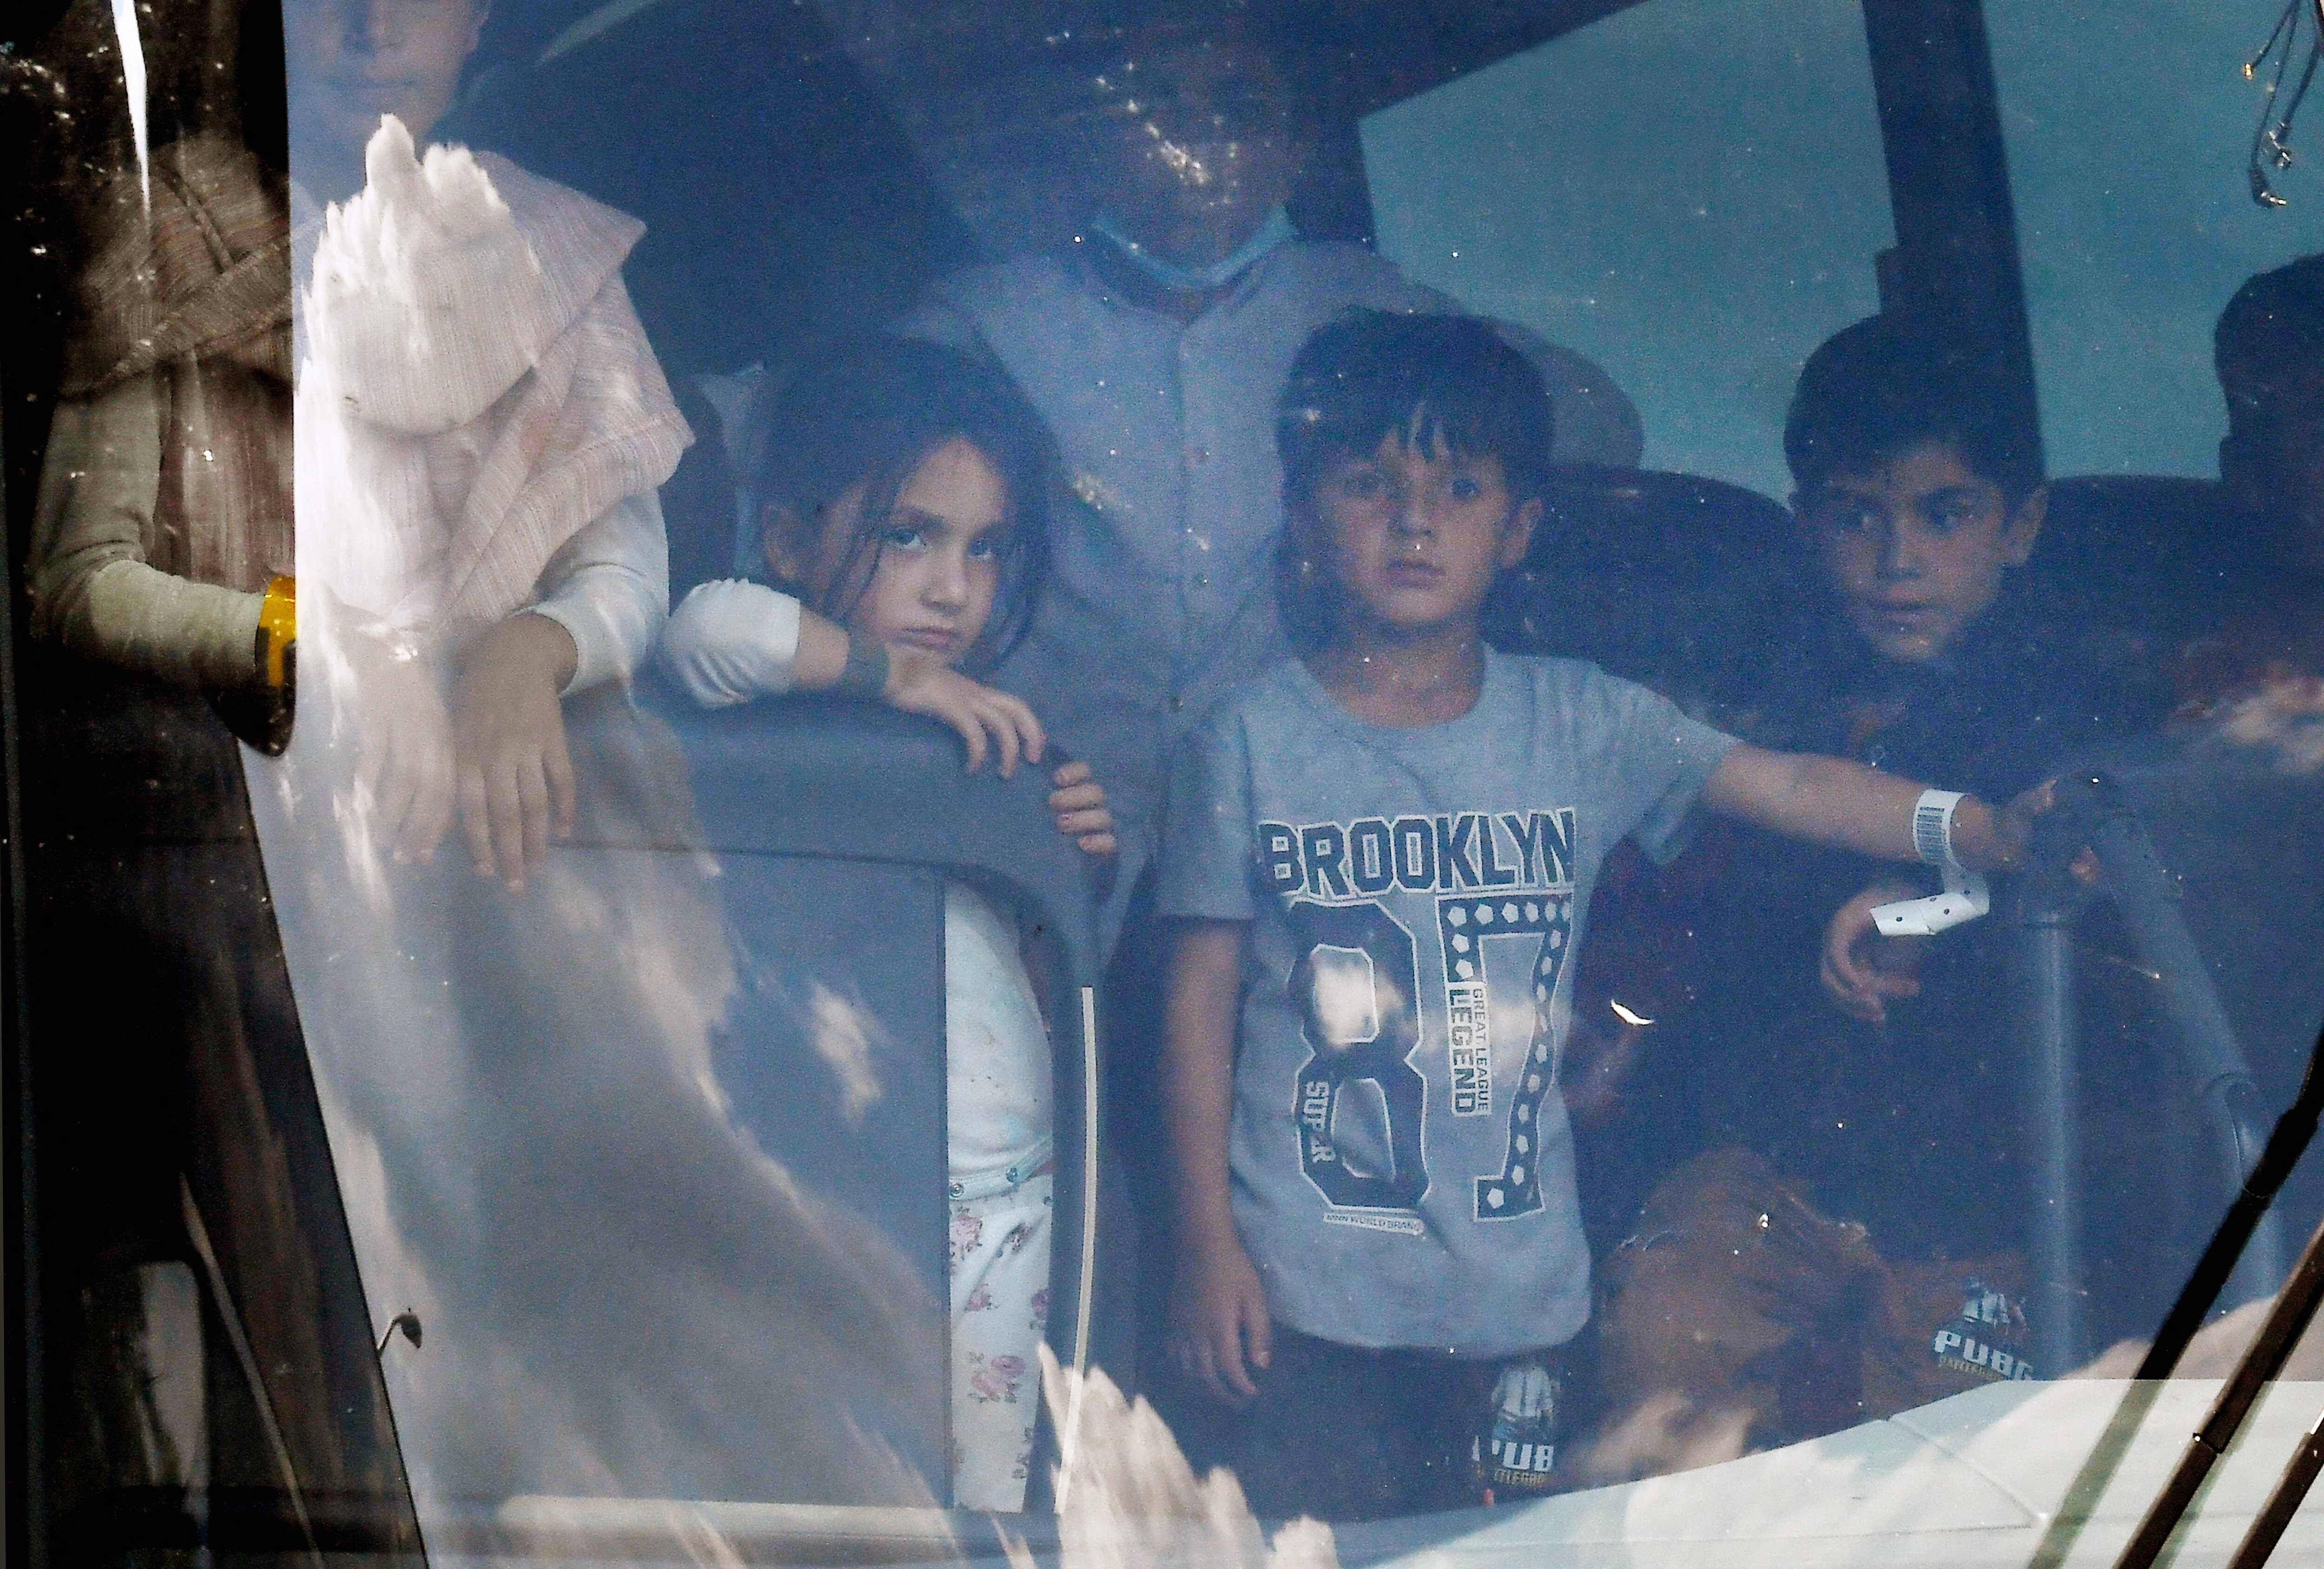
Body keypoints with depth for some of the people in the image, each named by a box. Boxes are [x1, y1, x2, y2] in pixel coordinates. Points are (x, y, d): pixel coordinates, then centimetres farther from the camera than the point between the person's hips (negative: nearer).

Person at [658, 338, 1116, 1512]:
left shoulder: (970, 738, 16)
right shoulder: (782, 718, -6)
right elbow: (717, 627, -30)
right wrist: (889, 669, -17)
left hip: (1007, 1201, 7)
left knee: (991, 1483, 9)